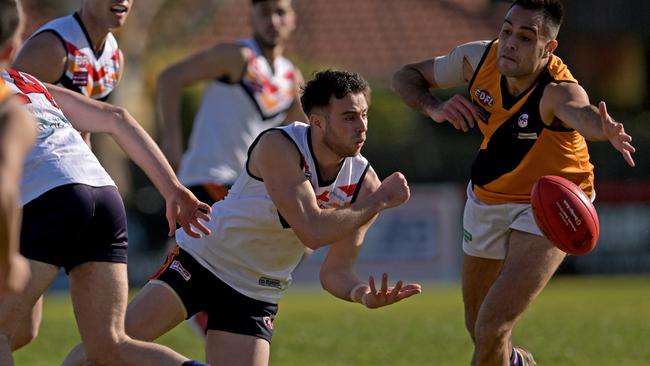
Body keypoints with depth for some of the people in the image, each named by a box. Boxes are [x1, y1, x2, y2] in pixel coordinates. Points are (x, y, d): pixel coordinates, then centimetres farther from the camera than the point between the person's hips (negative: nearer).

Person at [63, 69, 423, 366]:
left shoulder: (363, 181, -9)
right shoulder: (278, 146, -24)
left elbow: (335, 270, -5)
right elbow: (313, 230, -34)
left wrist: (363, 293, -28)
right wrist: (379, 201, -26)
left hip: (256, 295, 4)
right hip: (202, 258, -4)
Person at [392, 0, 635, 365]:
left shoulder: (558, 91, -34)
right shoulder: (478, 59, -19)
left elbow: (581, 114, -60)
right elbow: (407, 76, -3)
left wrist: (604, 129, -84)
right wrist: (435, 108, -25)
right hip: (487, 197, 5)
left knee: (492, 329, -19)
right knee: (477, 325, 20)